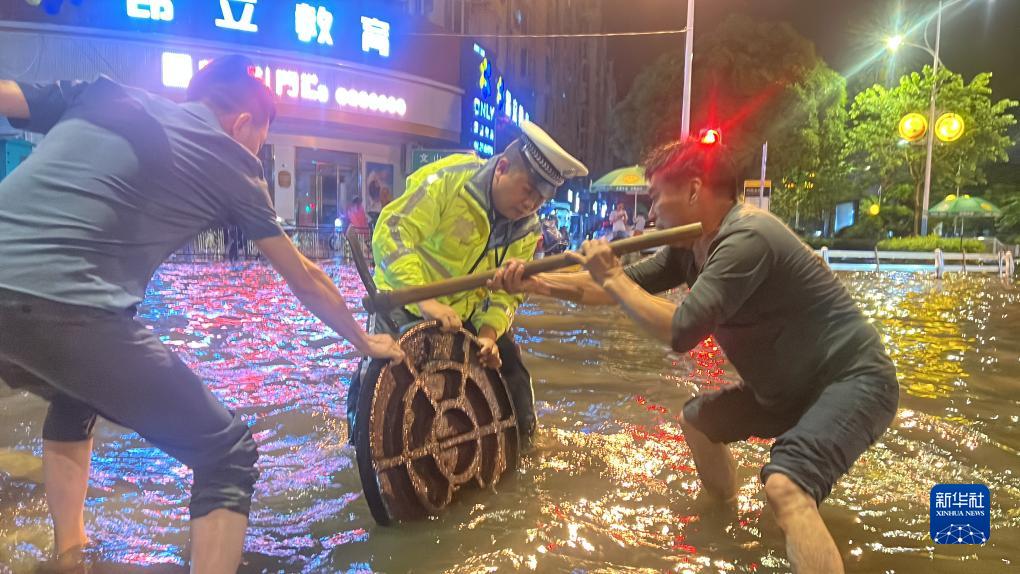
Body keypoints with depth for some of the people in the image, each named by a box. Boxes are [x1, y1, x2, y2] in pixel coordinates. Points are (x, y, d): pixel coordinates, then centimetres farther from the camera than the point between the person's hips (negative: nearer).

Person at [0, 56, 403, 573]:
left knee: (73, 403, 37)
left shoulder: (98, 94, 21)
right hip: (67, 309, -7)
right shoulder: (230, 161, 11)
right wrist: (364, 341, 33)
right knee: (227, 457, 7)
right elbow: (304, 279, 19)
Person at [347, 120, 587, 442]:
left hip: (469, 315, 5)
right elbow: (392, 233, -32)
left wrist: (489, 332, -24)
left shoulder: (528, 229, -6)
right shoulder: (448, 180, -25)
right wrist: (425, 300, -41)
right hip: (408, 303, -4)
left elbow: (507, 291, -5)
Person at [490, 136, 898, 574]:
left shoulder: (747, 239, -28)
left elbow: (680, 330, -31)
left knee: (784, 486, -32)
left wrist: (612, 278, -19)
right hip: (791, 386, 10)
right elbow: (626, 284, 7)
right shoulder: (691, 246, 2)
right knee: (697, 419, 21)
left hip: (853, 380, -10)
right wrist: (536, 283, 1)